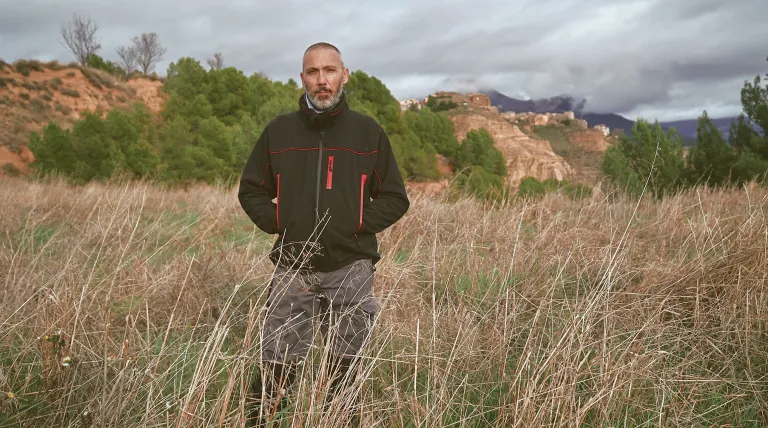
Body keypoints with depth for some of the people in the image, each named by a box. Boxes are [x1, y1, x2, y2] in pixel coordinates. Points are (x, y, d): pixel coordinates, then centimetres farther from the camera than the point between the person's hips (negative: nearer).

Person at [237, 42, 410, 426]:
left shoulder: (368, 132, 2)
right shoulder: (279, 131, 5)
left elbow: (395, 199, 6)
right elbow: (251, 190, 13)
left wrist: (357, 225, -8)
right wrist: (277, 223, -3)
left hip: (350, 269, 0)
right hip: (292, 267, 1)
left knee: (343, 367, 9)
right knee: (278, 366, 2)